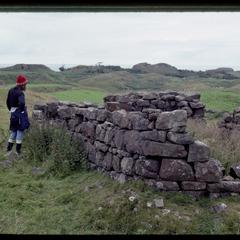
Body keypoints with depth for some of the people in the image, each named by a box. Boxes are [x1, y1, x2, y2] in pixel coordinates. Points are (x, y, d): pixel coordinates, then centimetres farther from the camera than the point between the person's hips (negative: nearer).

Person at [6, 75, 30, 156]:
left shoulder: (11, 91, 6)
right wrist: (22, 110, -17)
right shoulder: (20, 93, -19)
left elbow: (8, 102, 14)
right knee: (20, 131, 3)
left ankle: (8, 150, 19)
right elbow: (22, 103, -34)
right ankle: (18, 151, 8)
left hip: (13, 114, 8)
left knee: (13, 131, 17)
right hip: (20, 114, -8)